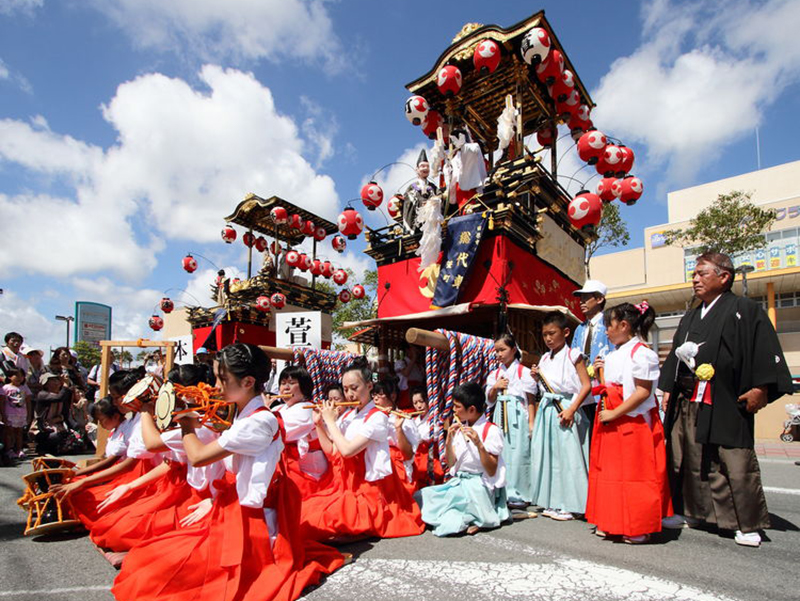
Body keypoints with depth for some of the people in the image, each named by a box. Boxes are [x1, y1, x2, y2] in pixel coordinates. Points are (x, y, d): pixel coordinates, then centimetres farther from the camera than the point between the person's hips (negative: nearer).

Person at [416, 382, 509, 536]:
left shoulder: (491, 431, -10)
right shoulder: (459, 429, 9)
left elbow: (491, 471, -13)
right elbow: (451, 463, 9)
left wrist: (479, 444, -26)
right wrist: (449, 439, -7)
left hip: (479, 485, -8)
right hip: (457, 482, 8)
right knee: (420, 496, -11)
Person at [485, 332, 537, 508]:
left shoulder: (524, 372, -1)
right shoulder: (494, 375, 13)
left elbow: (530, 400, -2)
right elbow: (490, 401, 14)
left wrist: (531, 423, -7)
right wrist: (495, 388, -4)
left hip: (517, 416, -5)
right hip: (500, 415, 5)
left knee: (518, 453, -5)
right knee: (501, 454, 6)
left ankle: (518, 495, 4)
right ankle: (503, 493, 16)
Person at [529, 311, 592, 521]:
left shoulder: (573, 355, -5)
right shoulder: (544, 359, 13)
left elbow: (586, 385, -11)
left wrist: (571, 409, -19)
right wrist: (537, 377, 1)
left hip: (565, 409, -7)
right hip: (547, 409, 7)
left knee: (567, 455, -3)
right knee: (548, 455, 10)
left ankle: (568, 505, 8)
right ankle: (552, 502, 21)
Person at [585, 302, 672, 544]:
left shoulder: (640, 353, -14)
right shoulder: (614, 354, 15)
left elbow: (643, 391, -20)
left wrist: (614, 414, -20)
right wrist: (601, 372, 6)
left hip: (634, 424, -9)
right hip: (611, 424, 9)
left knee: (633, 474, 0)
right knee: (609, 472, 13)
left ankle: (638, 529, 13)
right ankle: (610, 523, 24)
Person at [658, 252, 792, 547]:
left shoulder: (744, 310, -1)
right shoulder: (690, 318, 19)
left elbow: (765, 351, -8)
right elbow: (676, 354, 22)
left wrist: (760, 389, -15)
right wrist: (668, 389, 17)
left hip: (725, 403, -6)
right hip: (687, 403, 7)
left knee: (736, 464, -2)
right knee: (689, 460, 11)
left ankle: (748, 524, 13)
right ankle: (690, 512, 24)